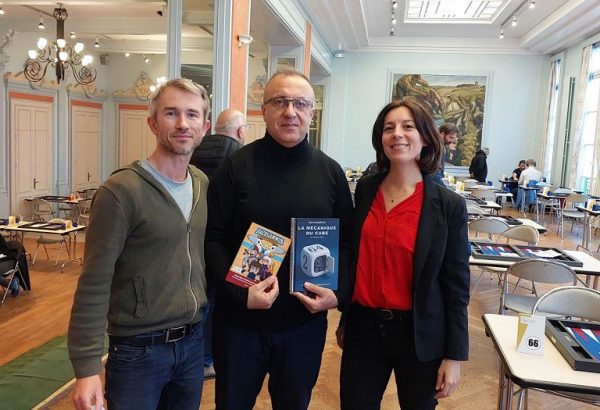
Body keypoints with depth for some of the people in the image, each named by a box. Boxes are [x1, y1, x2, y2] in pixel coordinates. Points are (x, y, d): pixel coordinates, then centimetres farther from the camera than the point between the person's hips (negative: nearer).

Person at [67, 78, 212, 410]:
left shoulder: (204, 184, 3)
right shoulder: (121, 191, -17)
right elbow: (94, 284, -16)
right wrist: (87, 366, -17)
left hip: (194, 342, 6)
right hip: (139, 349, -6)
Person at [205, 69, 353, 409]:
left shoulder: (331, 172, 1)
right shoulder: (236, 166, -7)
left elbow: (347, 241, 5)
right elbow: (212, 238, -8)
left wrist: (338, 292, -10)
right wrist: (240, 293, -19)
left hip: (306, 323, 2)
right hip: (240, 321, -1)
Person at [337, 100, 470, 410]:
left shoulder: (449, 205, -10)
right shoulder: (365, 190, -1)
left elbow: (456, 285, -6)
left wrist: (454, 355, -6)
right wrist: (344, 320, 13)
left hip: (418, 334, -2)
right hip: (363, 327, 3)